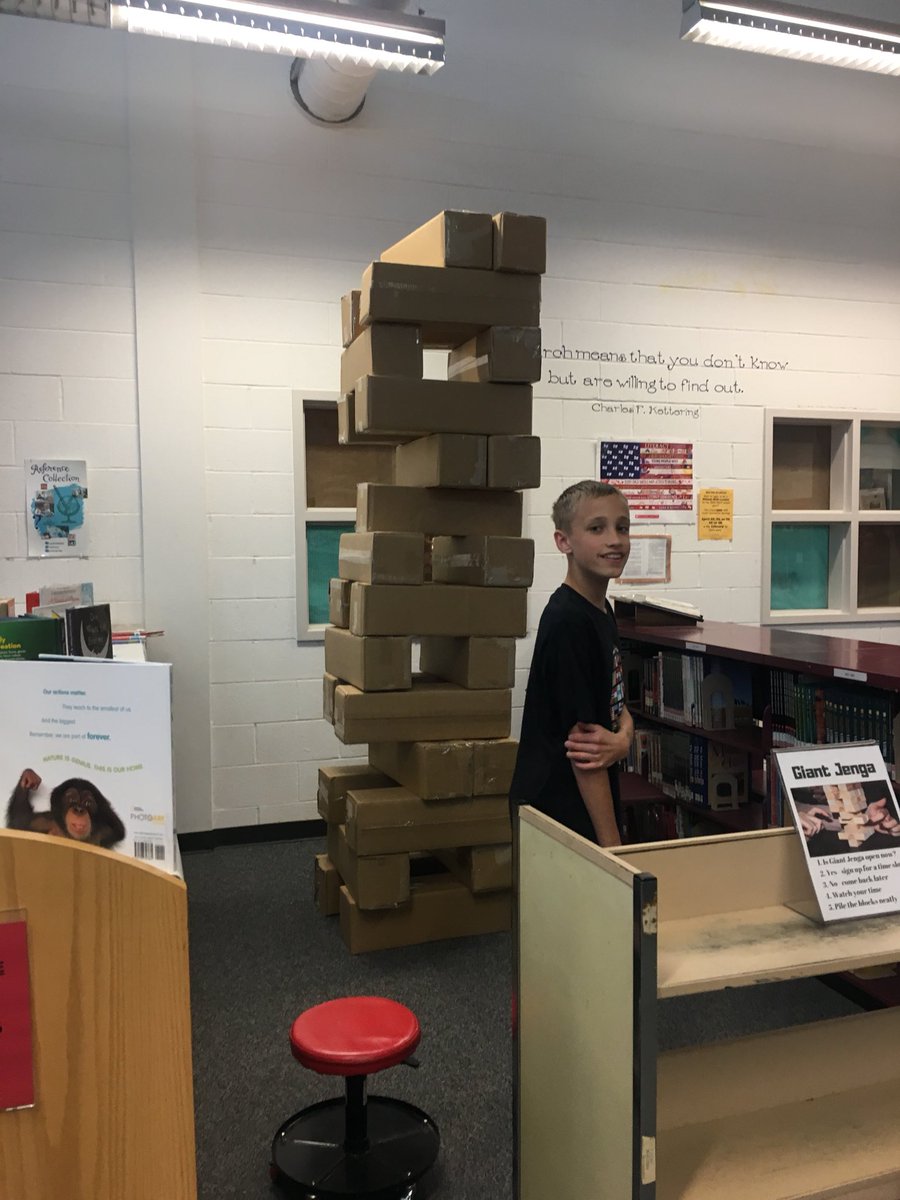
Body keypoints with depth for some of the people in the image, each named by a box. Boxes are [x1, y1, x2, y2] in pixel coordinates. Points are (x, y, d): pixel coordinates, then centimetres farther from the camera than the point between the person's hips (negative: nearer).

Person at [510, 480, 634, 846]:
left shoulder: (601, 610, 7)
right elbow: (580, 737, -22)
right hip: (559, 813, -9)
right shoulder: (569, 622, -21)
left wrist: (622, 739, -15)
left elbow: (617, 704, 9)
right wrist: (612, 843, -20)